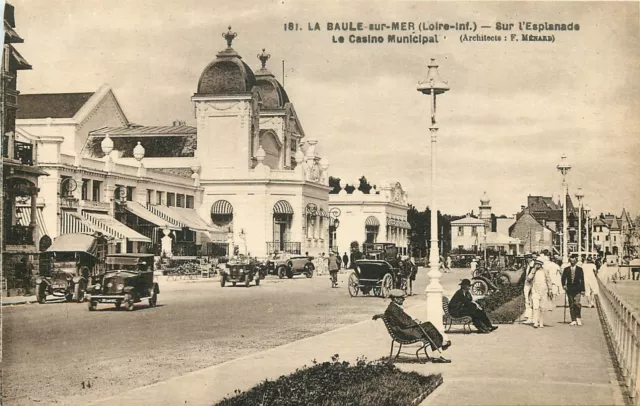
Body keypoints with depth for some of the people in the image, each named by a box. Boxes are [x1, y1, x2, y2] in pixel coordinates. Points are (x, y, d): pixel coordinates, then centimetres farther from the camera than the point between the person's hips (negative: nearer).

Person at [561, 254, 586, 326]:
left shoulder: (579, 269, 3)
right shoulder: (566, 269, 6)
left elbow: (582, 280, 3)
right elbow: (563, 278, 10)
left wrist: (582, 290, -1)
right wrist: (564, 285, -8)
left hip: (577, 289, -2)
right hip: (569, 289, 2)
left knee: (576, 303, -17)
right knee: (571, 305, 3)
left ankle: (578, 317, 1)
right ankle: (573, 320, 7)